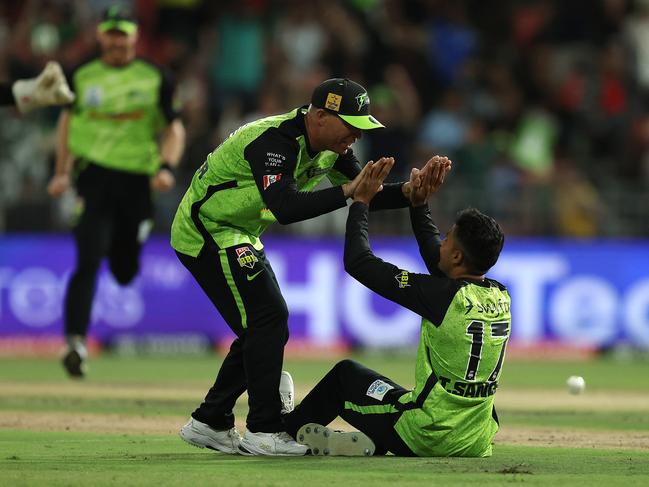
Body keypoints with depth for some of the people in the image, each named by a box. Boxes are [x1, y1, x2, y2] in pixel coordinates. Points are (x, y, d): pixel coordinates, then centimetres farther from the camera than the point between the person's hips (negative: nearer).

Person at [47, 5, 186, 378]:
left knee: (125, 270, 8)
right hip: (95, 177, -1)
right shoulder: (83, 77, 8)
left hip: (138, 180, 1)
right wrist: (62, 172, 15)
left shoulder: (155, 79, 5)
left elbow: (174, 128, 6)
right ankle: (76, 340, -20)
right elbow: (69, 119, 21)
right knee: (89, 263, -16)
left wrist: (167, 167, -11)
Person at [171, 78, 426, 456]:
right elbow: (287, 208, -44)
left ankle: (209, 423, 19)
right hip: (207, 232, -10)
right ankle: (264, 432, -11)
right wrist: (347, 190, -46)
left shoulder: (330, 146, -1)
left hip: (239, 237, 10)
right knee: (267, 318, -15)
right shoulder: (276, 141, -30)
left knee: (265, 327, 11)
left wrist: (408, 193, -19)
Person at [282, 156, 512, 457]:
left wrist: (361, 201, 2)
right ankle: (373, 444, 26)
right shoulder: (500, 297, 1)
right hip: (476, 446, 6)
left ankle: (289, 427, 42)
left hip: (430, 441, -6)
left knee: (346, 374, 22)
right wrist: (419, 205, 21)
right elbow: (437, 259, 21)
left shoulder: (443, 296, -19)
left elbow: (358, 262, -10)